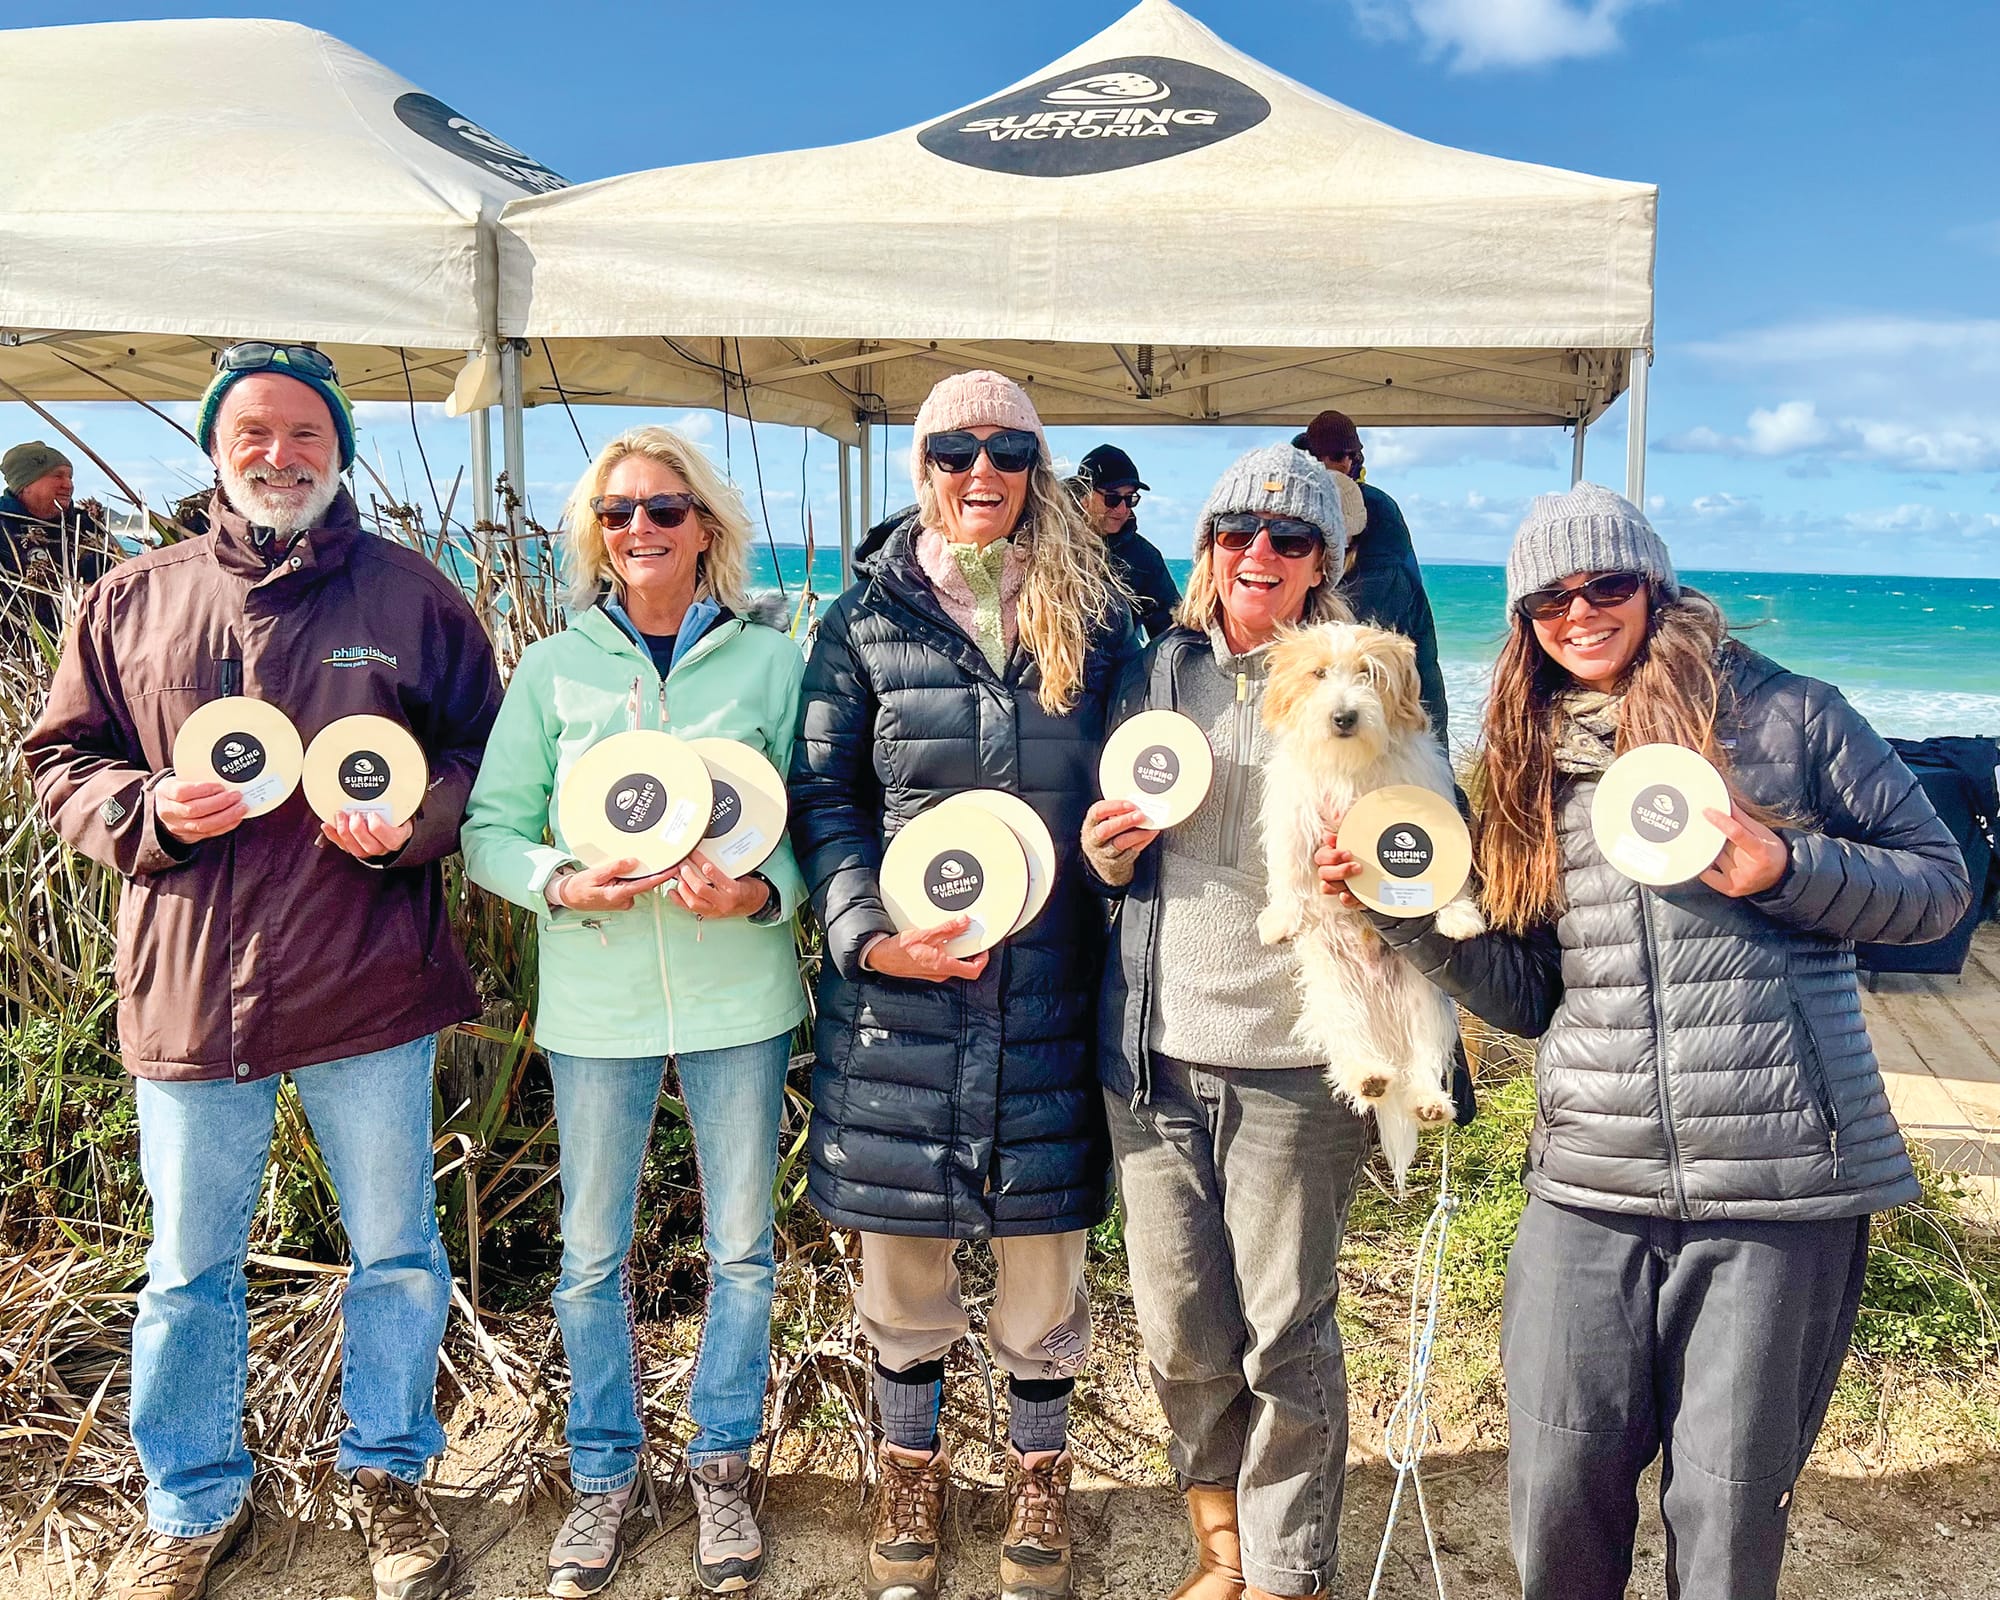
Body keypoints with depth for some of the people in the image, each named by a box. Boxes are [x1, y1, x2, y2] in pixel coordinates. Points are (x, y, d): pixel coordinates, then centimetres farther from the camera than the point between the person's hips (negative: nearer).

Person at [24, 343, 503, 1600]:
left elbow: (485, 757, 4)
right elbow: (63, 760, 11)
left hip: (371, 988, -1)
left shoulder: (411, 593, 2)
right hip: (188, 987, 1)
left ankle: (386, 1472, 35)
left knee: (397, 1251, 13)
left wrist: (408, 821, -15)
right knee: (187, 1268, 15)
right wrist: (150, 810, -9)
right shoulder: (135, 599, 6)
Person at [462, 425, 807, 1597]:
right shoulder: (555, 666, 2)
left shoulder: (771, 661, 0)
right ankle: (607, 1474, 33)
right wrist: (563, 883, -16)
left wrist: (761, 893, -17)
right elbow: (489, 830, 3)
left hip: (738, 991, 0)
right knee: (592, 1257, 12)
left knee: (742, 1247, 11)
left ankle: (724, 1466, 32)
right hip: (595, 999, 1)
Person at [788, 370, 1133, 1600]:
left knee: (1046, 1253, 12)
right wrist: (869, 933, -12)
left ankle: (1040, 1474, 35)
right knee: (903, 1257, 12)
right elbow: (824, 797, 1)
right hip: (899, 995, 0)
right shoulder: (865, 623, 3)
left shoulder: (1096, 620, 6)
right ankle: (912, 1466, 36)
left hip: (1051, 994, 1)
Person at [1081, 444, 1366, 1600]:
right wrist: (1106, 849, -4)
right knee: (1180, 1327, 10)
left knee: (1286, 1335, 3)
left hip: (1293, 1056, -3)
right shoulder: (1160, 671, 10)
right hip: (1157, 1045, 3)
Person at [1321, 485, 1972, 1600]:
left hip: (1783, 1178, -3)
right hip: (1590, 1184, 3)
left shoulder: (1785, 712, 1)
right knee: (1560, 1490, 7)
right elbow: (1524, 994, 12)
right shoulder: (1527, 765, 12)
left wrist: (1786, 869, -13)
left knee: (1731, 1505, 8)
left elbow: (1941, 879, 4)